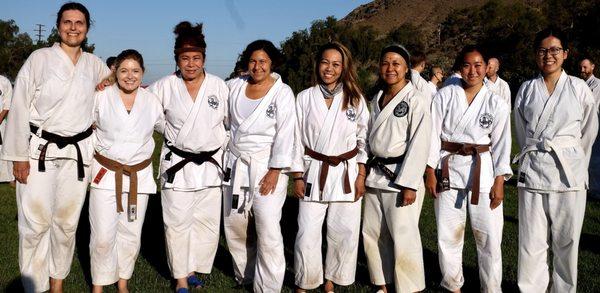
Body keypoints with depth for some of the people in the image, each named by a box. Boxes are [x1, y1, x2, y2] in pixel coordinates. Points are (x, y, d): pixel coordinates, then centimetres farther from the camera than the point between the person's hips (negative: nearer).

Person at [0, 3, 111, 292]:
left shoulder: (94, 63, 9)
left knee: (66, 223, 10)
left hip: (77, 153, 4)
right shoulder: (40, 58, -3)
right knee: (36, 223, -5)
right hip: (39, 151, -3)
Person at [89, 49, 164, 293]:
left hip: (139, 176, 2)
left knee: (131, 234, 10)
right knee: (103, 236, -3)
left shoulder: (151, 101, 3)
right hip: (106, 173, -2)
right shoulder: (101, 97, -2)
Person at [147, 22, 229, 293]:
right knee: (177, 223, 4)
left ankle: (194, 269, 27)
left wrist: (224, 146, 8)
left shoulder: (219, 86, 1)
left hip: (210, 165, 1)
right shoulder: (165, 86, -2)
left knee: (208, 222, 6)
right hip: (177, 165, -1)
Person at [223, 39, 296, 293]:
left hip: (267, 166, -5)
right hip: (235, 164, 5)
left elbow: (285, 134, -11)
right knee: (234, 225, 12)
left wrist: (275, 171, -15)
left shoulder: (282, 92, -8)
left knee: (268, 231, -8)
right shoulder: (234, 86, 3)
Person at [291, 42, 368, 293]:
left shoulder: (355, 99, 2)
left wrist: (361, 175, 0)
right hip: (314, 172, -1)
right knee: (307, 234, -1)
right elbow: (297, 139, 2)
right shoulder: (305, 98, 0)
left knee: (344, 234, 5)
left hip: (347, 173, 1)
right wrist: (297, 176, -1)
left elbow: (364, 139, 5)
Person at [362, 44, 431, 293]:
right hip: (375, 175, 7)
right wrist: (366, 171, 13)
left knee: (403, 238, -5)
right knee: (372, 234, 12)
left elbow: (419, 144, -14)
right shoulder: (377, 99, 12)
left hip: (401, 176, -7)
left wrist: (409, 184, -18)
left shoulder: (416, 100, -8)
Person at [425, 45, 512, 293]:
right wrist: (430, 172, -3)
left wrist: (499, 182, -3)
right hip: (449, 171, 1)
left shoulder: (496, 104, 1)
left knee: (489, 237, 2)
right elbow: (433, 134, 0)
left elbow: (501, 144, 2)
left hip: (483, 172, 0)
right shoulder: (445, 96, 0)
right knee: (448, 235, 8)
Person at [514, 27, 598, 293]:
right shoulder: (526, 89, 7)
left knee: (566, 243, 7)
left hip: (569, 172, -1)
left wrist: (576, 164, 14)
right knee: (531, 243, 1)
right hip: (532, 170, 1)